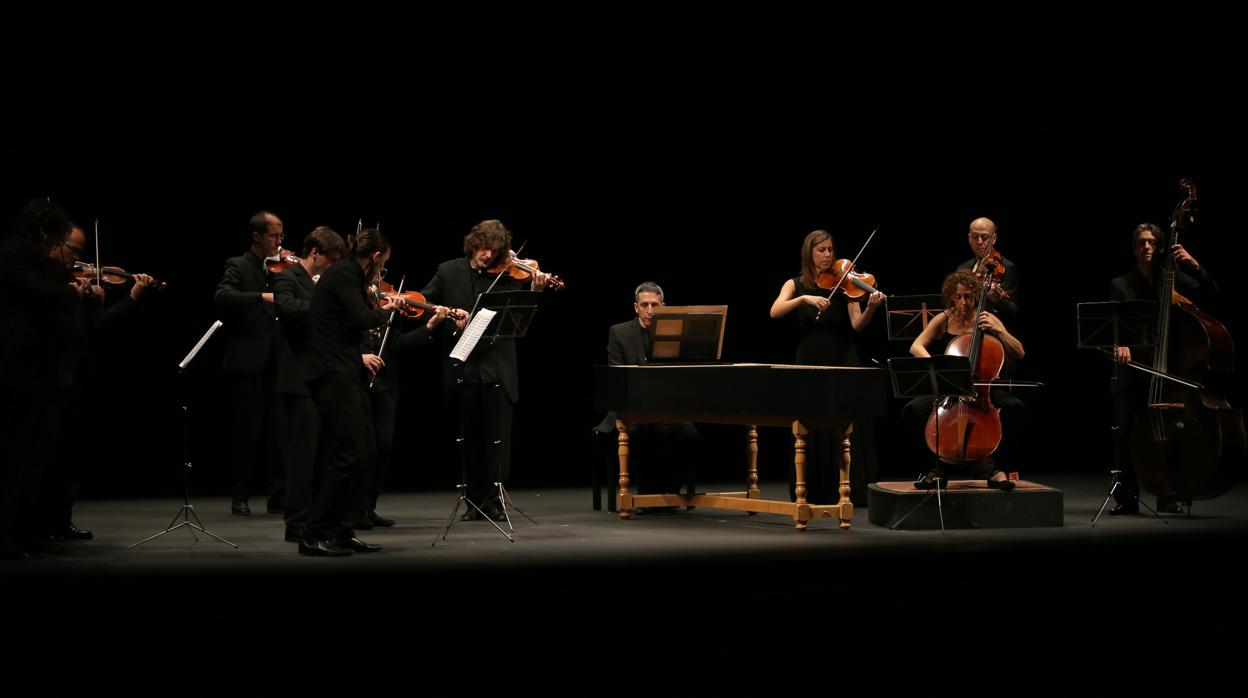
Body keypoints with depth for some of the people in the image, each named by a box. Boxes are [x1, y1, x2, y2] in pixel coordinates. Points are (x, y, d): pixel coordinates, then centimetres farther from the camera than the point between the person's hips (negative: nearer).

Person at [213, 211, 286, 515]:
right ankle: (240, 497, 11)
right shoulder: (238, 266, -3)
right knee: (247, 432, 1)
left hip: (275, 363, 5)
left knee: (277, 431, 3)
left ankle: (279, 496, 7)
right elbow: (222, 297, -21)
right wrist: (262, 296, -32)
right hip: (247, 363, -5)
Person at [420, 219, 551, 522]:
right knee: (469, 437, 9)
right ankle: (475, 499, 18)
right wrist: (451, 319, -12)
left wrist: (534, 291, -23)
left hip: (497, 369, -2)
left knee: (498, 437, -2)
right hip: (462, 368, 2)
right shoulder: (449, 272, 6)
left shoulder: (508, 276, 1)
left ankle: (494, 501, 3)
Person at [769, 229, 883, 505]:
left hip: (843, 362, 0)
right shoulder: (795, 285, 7)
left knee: (848, 429, -5)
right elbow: (775, 312, -11)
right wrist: (804, 298, -24)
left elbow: (857, 325, -6)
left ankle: (852, 492, -1)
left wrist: (871, 308, -25)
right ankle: (814, 493, 9)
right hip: (810, 363, 1)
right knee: (811, 432, 1)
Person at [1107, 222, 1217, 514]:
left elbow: (1210, 294, 1)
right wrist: (1119, 342, -25)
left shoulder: (1174, 279, 11)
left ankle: (1168, 497, 5)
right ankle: (1126, 498, 5)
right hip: (1132, 371, 0)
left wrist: (1194, 265, -13)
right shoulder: (1120, 285, 9)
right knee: (1125, 433, -4)